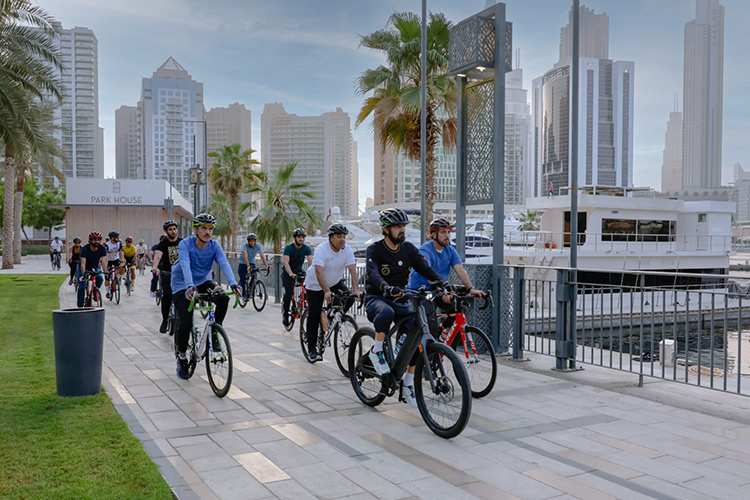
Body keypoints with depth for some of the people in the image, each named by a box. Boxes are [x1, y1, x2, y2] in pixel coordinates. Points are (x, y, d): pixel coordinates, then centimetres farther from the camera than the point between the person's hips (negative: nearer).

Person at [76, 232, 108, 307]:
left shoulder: (102, 249, -21)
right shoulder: (85, 249, -27)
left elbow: (103, 262, -31)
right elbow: (83, 263, -35)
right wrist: (83, 274, -49)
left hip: (95, 268, 2)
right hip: (85, 268, -2)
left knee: (100, 278, -28)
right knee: (82, 287, -11)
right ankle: (80, 306, -3)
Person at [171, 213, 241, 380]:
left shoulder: (214, 246, -12)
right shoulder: (185, 244, -21)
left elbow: (224, 264, -26)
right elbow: (185, 265, -37)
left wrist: (233, 284, -44)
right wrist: (190, 287, -54)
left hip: (204, 282, 3)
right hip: (183, 286, -3)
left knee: (223, 298, -27)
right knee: (186, 324, -18)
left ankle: (214, 334, -6)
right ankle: (182, 358, 8)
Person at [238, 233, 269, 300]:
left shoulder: (258, 246, -16)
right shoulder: (245, 246, -24)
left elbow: (262, 256, -24)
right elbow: (245, 256, -36)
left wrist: (266, 266, -36)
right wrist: (248, 266, -50)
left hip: (252, 263, 2)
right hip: (243, 264, -2)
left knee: (253, 277, -21)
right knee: (243, 279, -11)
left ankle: (249, 292, -4)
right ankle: (243, 294, 4)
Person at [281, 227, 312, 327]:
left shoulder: (307, 249, -10)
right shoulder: (288, 248, -18)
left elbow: (310, 261, -23)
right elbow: (286, 262, -30)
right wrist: (290, 273, -49)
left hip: (299, 272, 3)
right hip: (287, 273, -3)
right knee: (288, 293, -18)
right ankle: (285, 314, 1)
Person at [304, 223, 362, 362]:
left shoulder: (347, 249, -13)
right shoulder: (321, 249, -26)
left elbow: (352, 270, -19)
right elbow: (319, 272, -36)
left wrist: (356, 289, -33)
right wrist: (327, 292, -47)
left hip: (335, 282, 4)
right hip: (315, 285, -4)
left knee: (349, 298, -21)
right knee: (314, 315, -9)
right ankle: (312, 348, 1)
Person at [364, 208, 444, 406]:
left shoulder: (408, 249, 2)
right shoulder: (375, 250, -12)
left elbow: (426, 269, -6)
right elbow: (373, 274, -30)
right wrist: (387, 288, -51)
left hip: (399, 300, 5)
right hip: (376, 298, -5)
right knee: (386, 312, -41)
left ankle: (407, 384, -3)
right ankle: (376, 351, -16)